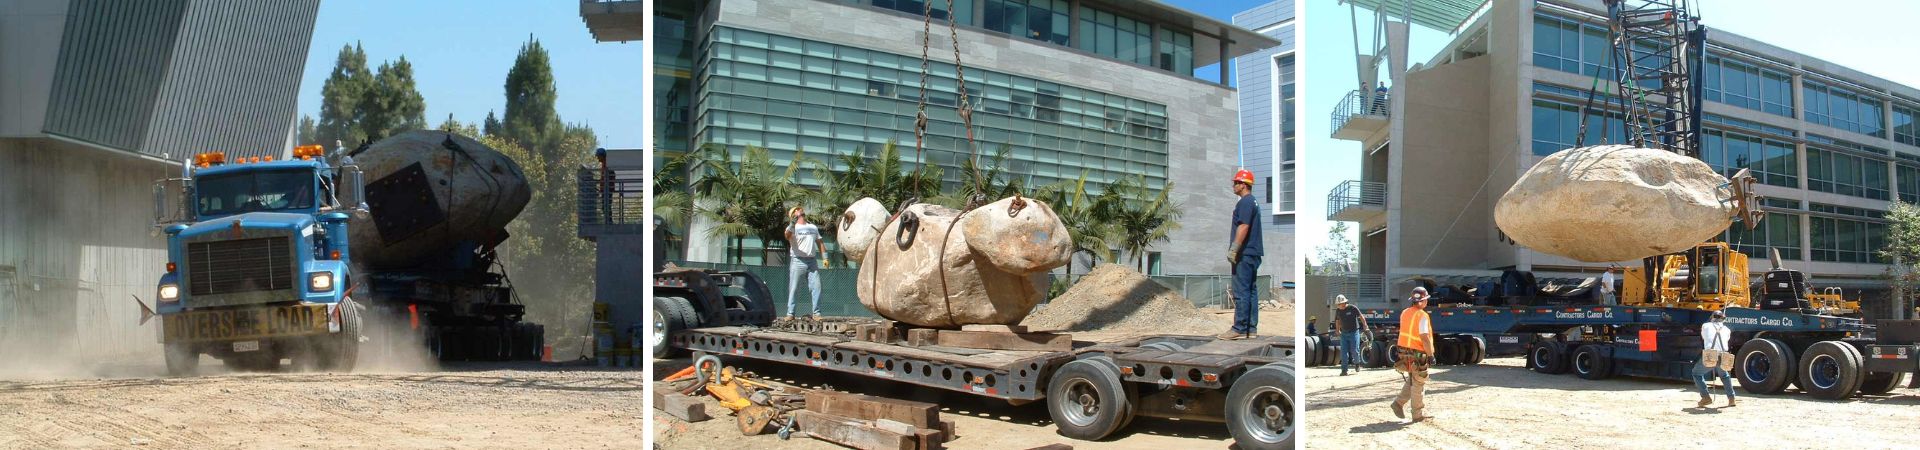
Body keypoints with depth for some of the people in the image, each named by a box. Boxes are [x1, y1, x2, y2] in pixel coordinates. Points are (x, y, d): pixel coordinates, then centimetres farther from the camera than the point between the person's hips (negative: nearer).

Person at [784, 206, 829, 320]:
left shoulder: (813, 227, 19)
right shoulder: (793, 227, 0)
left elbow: (819, 242, 22)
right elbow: (788, 236, -22)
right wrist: (792, 224, -39)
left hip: (812, 261, 5)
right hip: (798, 261, -4)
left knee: (816, 287, -1)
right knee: (793, 289, -3)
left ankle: (816, 313, 4)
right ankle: (790, 313, 0)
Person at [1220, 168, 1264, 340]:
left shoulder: (1245, 202, -12)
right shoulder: (1253, 202, 20)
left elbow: (1243, 227, -21)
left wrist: (1233, 249, -21)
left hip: (1244, 254, -10)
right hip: (1253, 253, 10)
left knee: (1241, 292, -10)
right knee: (1250, 291, 10)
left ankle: (1239, 329, -11)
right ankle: (1251, 328, 12)